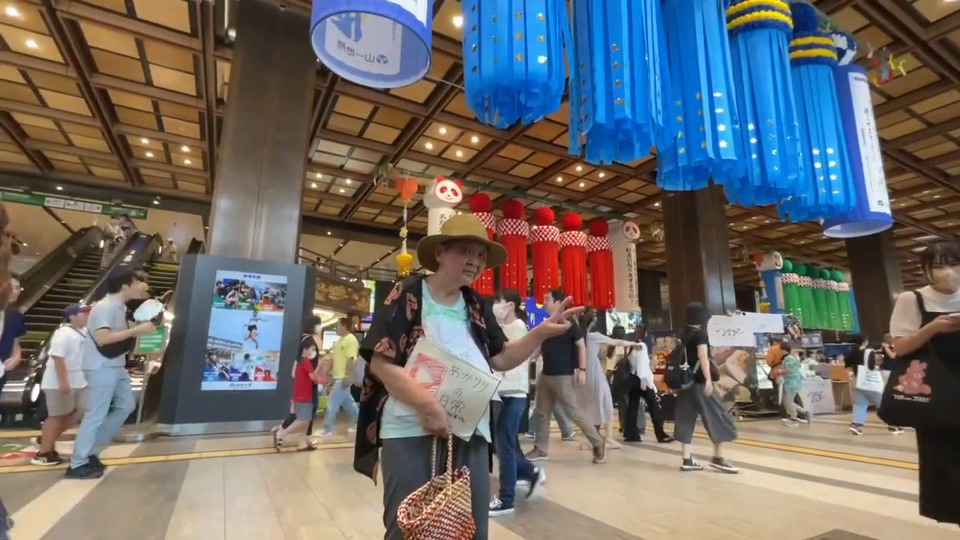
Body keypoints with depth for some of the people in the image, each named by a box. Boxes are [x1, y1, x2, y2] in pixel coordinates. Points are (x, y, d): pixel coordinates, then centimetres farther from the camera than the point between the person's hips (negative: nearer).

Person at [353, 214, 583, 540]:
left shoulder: (478, 307, 10)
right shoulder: (407, 295, -7)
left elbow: (500, 360, 9)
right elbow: (380, 362, -12)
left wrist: (542, 332, -4)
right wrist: (426, 404, -24)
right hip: (410, 433, -5)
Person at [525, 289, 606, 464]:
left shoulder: (569, 323, -10)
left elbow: (581, 346, -11)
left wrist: (582, 370, -17)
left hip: (563, 376, -7)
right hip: (545, 375, 7)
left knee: (573, 412, -2)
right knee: (542, 412, 10)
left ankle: (598, 443, 14)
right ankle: (541, 449, 20)